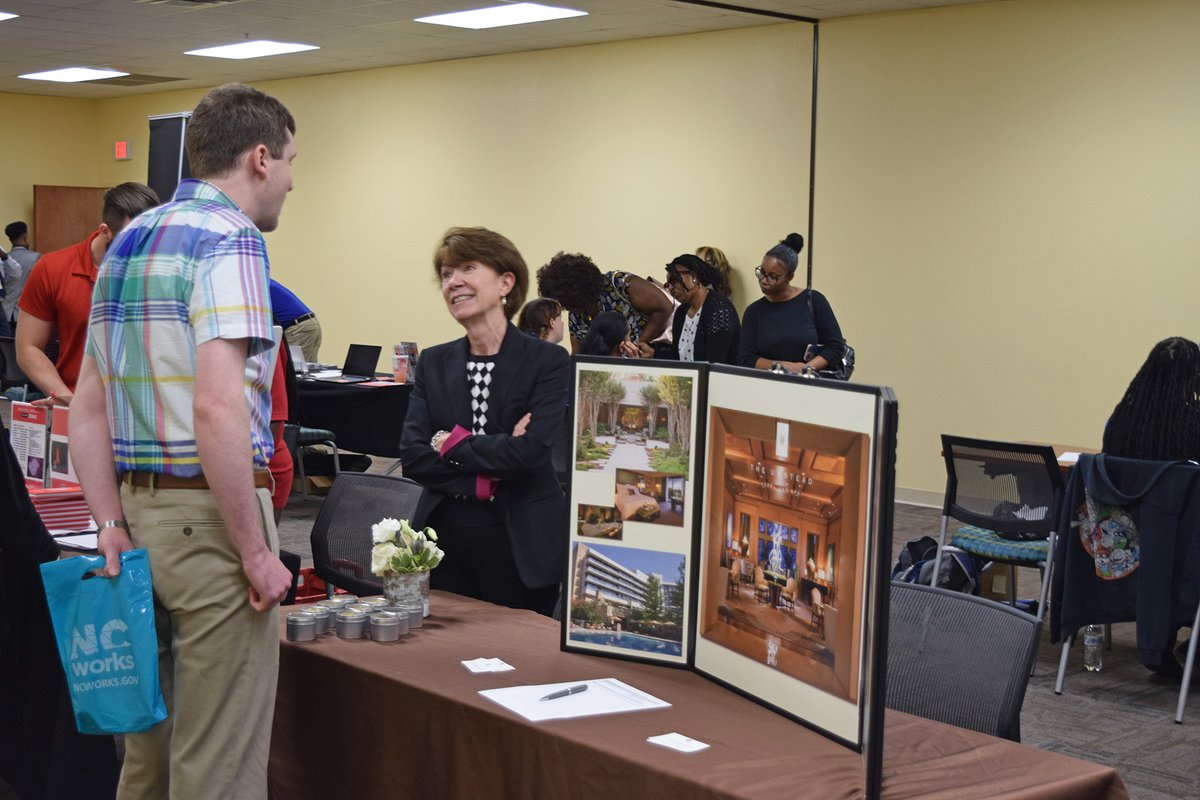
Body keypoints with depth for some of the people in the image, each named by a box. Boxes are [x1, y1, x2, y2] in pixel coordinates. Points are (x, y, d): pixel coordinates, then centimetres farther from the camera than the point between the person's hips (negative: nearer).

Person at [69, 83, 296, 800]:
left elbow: (87, 407, 14)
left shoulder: (128, 243, 15)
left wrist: (112, 525, 10)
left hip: (139, 510, 9)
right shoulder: (230, 241, -13)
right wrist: (255, 553, -18)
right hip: (209, 517, -9)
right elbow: (218, 408, -24)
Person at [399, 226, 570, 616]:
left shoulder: (548, 361, -5)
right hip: (447, 540, 3)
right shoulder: (433, 363, 7)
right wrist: (486, 475, -14)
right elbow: (412, 458, -2)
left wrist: (453, 444, -9)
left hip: (522, 546, -3)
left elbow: (531, 451, -17)